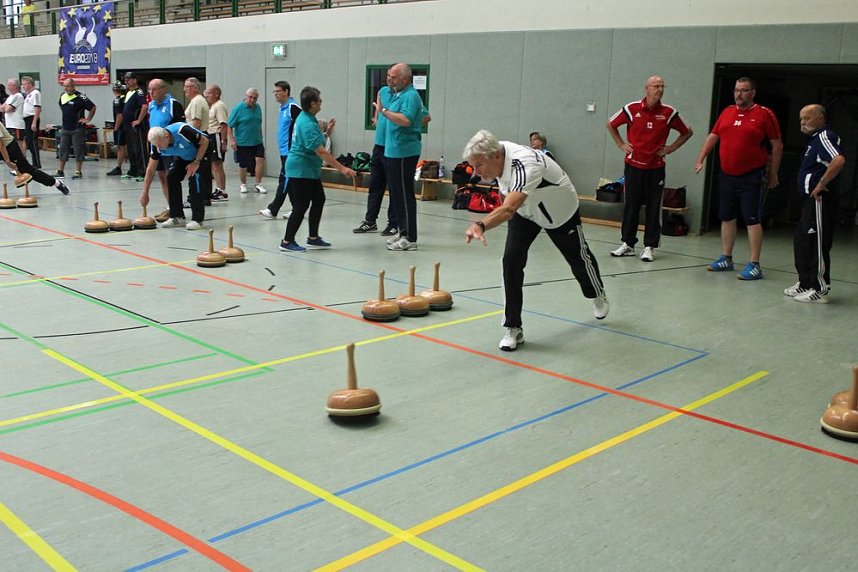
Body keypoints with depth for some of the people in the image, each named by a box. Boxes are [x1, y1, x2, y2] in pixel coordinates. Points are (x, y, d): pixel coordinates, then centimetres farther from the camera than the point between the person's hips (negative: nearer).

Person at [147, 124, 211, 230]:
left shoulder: (182, 131, -37)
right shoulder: (157, 143, -19)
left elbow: (205, 141, -24)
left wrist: (196, 162, -25)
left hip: (200, 152, -6)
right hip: (182, 156, 6)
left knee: (195, 180, -21)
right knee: (171, 176, -9)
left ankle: (197, 219, -15)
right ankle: (177, 217, 1)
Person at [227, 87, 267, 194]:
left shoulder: (258, 108, 7)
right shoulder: (238, 108, -8)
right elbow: (229, 125, -8)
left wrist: (260, 138, 20)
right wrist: (232, 140, -14)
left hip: (257, 142, 4)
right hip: (242, 143, -4)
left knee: (260, 159, -11)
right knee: (243, 165, 5)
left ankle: (258, 184, 1)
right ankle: (243, 185, 24)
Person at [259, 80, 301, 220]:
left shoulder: (293, 107, -13)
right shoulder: (283, 108, 16)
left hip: (290, 152, -10)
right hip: (284, 151, 10)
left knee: (284, 180, -6)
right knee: (291, 181, 11)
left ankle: (273, 210, -4)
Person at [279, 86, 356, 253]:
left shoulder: (307, 118, 8)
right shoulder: (307, 125, -25)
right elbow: (320, 152, -30)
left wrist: (325, 130, 19)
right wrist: (342, 168, -31)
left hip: (310, 170, 10)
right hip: (300, 171, -10)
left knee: (319, 201, 14)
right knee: (301, 206, -4)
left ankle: (313, 238, 21)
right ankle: (287, 242, 6)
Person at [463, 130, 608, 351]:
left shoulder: (525, 165, -45)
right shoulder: (497, 156, -21)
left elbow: (508, 209, -61)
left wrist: (481, 225, -78)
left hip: (560, 210, -5)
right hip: (525, 211, 5)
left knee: (578, 258, 18)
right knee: (511, 259, -16)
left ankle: (598, 296, 52)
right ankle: (513, 329, -9)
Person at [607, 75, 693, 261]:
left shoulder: (669, 113, -2)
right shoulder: (632, 109, -3)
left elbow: (687, 132, 12)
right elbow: (611, 124, 13)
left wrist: (671, 148, 3)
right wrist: (621, 144, 6)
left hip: (656, 168, 0)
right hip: (633, 165, 0)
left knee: (654, 209, 2)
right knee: (630, 206, 6)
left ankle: (649, 247, 9)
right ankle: (628, 244, 16)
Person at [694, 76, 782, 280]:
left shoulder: (764, 114, -5)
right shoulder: (727, 112, 10)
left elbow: (777, 145, -2)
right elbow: (713, 137, 16)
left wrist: (773, 174, -2)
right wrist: (700, 160, 8)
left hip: (752, 177, -6)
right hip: (727, 175, 6)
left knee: (753, 220, -6)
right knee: (727, 218, 12)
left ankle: (754, 265, -3)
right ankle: (726, 258, 24)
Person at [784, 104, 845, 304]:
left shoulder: (825, 137, -13)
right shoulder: (815, 139, 19)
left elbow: (839, 160, -29)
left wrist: (822, 184, -23)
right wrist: (819, 185, 14)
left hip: (819, 200, -11)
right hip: (811, 200, 11)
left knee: (816, 244, -6)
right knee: (801, 241, 15)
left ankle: (820, 290, -1)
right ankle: (805, 284, 23)